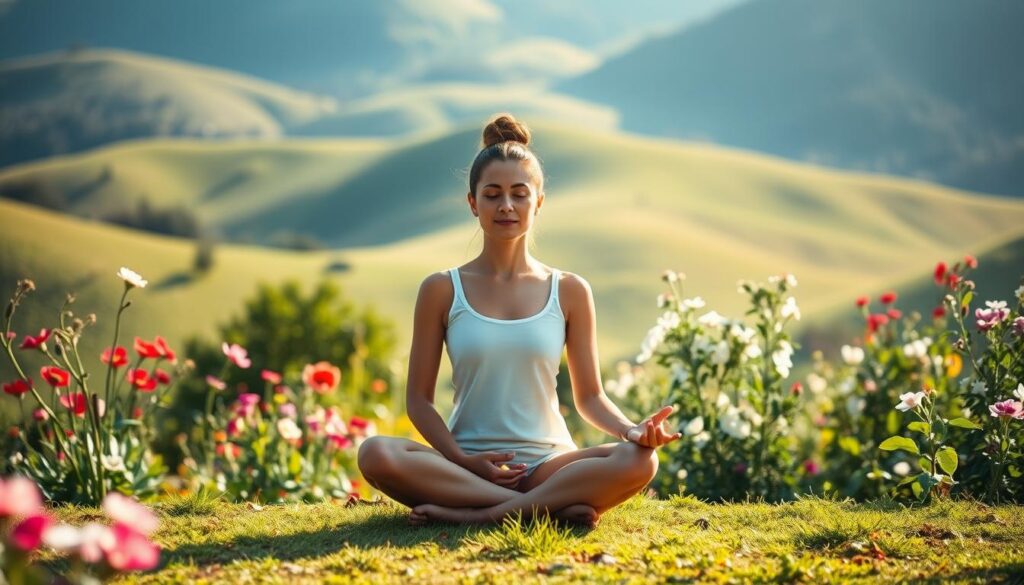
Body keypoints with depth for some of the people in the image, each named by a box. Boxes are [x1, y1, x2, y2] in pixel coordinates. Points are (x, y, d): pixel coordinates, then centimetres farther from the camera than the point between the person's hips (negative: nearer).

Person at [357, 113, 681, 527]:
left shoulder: (569, 292, 8)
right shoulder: (441, 291, 5)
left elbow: (589, 397, 10)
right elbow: (419, 399, 4)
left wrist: (630, 429, -13)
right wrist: (461, 460, -13)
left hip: (548, 463, 1)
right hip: (467, 466, -1)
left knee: (640, 459, -30)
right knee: (377, 454, -32)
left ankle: (476, 514, -27)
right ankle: (554, 506, -28)